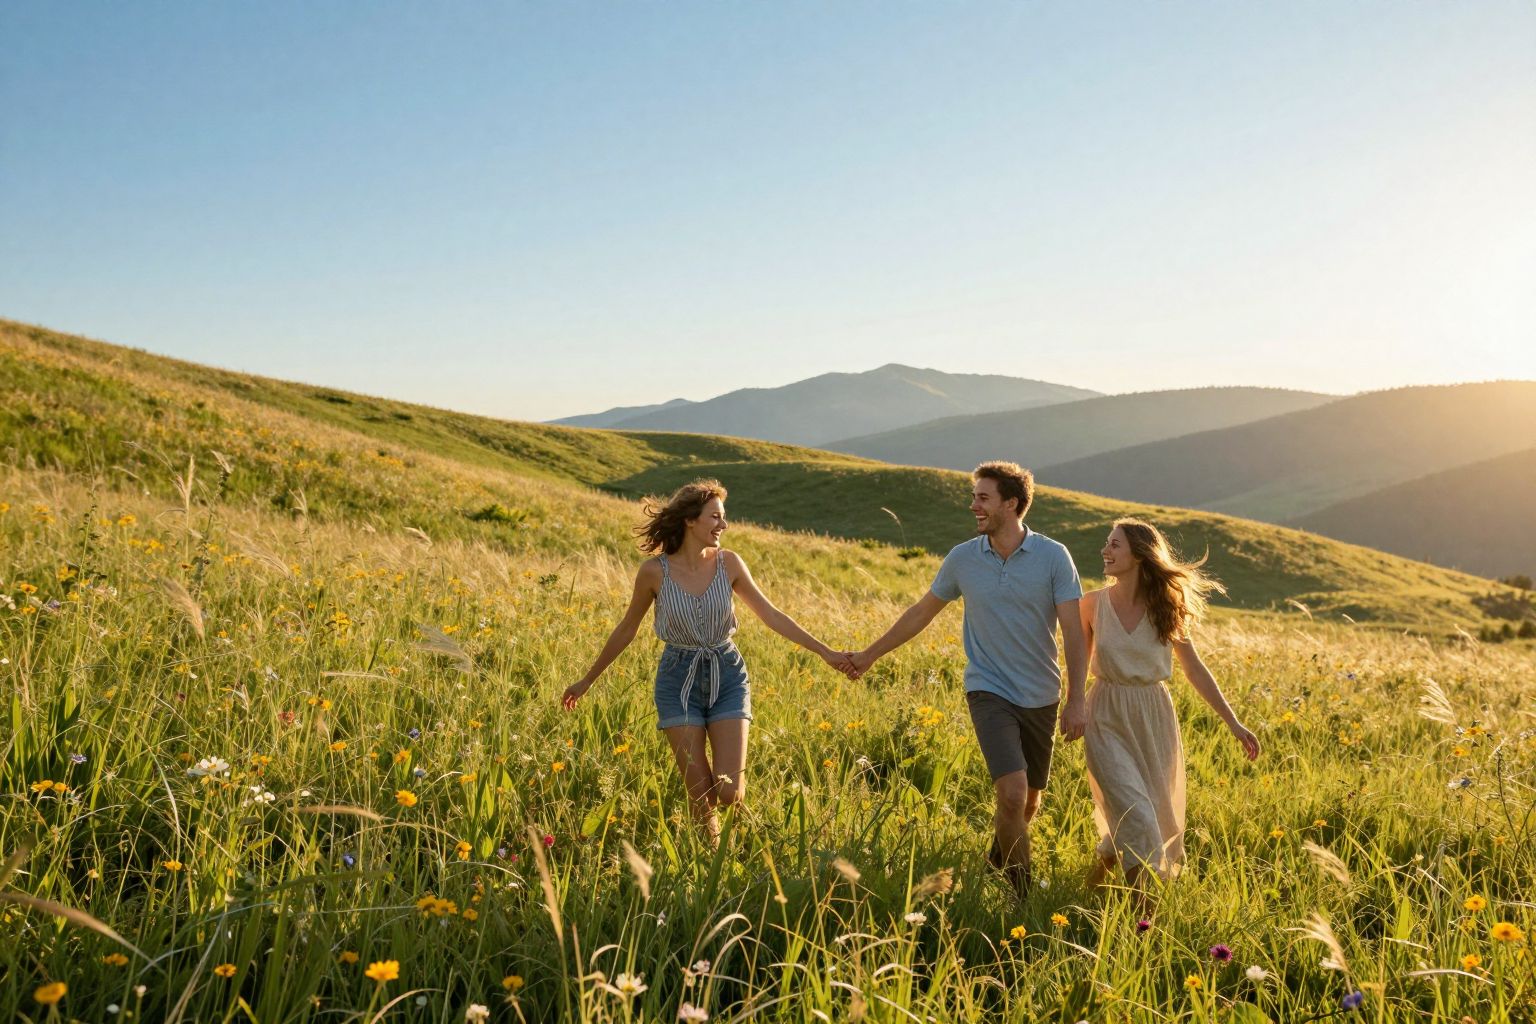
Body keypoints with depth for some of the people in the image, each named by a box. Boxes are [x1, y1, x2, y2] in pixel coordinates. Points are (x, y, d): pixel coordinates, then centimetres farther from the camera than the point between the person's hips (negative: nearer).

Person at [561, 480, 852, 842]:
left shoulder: (729, 563, -6)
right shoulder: (654, 571, -11)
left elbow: (771, 615, -2)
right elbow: (627, 629, 2)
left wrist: (825, 652, -5)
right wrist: (587, 680, 9)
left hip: (727, 677, 1)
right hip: (679, 680, -1)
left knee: (729, 793, -7)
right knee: (700, 794, -2)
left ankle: (733, 767, 30)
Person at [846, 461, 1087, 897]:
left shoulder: (1054, 557, -8)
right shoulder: (962, 558, -3)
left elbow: (1074, 632, -8)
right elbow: (921, 612, 9)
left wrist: (1076, 700, -14)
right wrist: (870, 654, 13)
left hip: (1041, 697, 1)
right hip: (989, 692, -1)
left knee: (1029, 801, 13)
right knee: (1012, 794, -17)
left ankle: (996, 862, 41)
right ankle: (1024, 895, -2)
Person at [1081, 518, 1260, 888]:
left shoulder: (1165, 607, -3)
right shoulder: (1094, 603, -5)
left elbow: (1194, 669, 2)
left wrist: (1233, 722, 0)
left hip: (1154, 719, 2)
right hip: (1107, 719, -2)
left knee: (1155, 812, 11)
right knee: (1134, 815, -12)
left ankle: (1101, 872, 37)